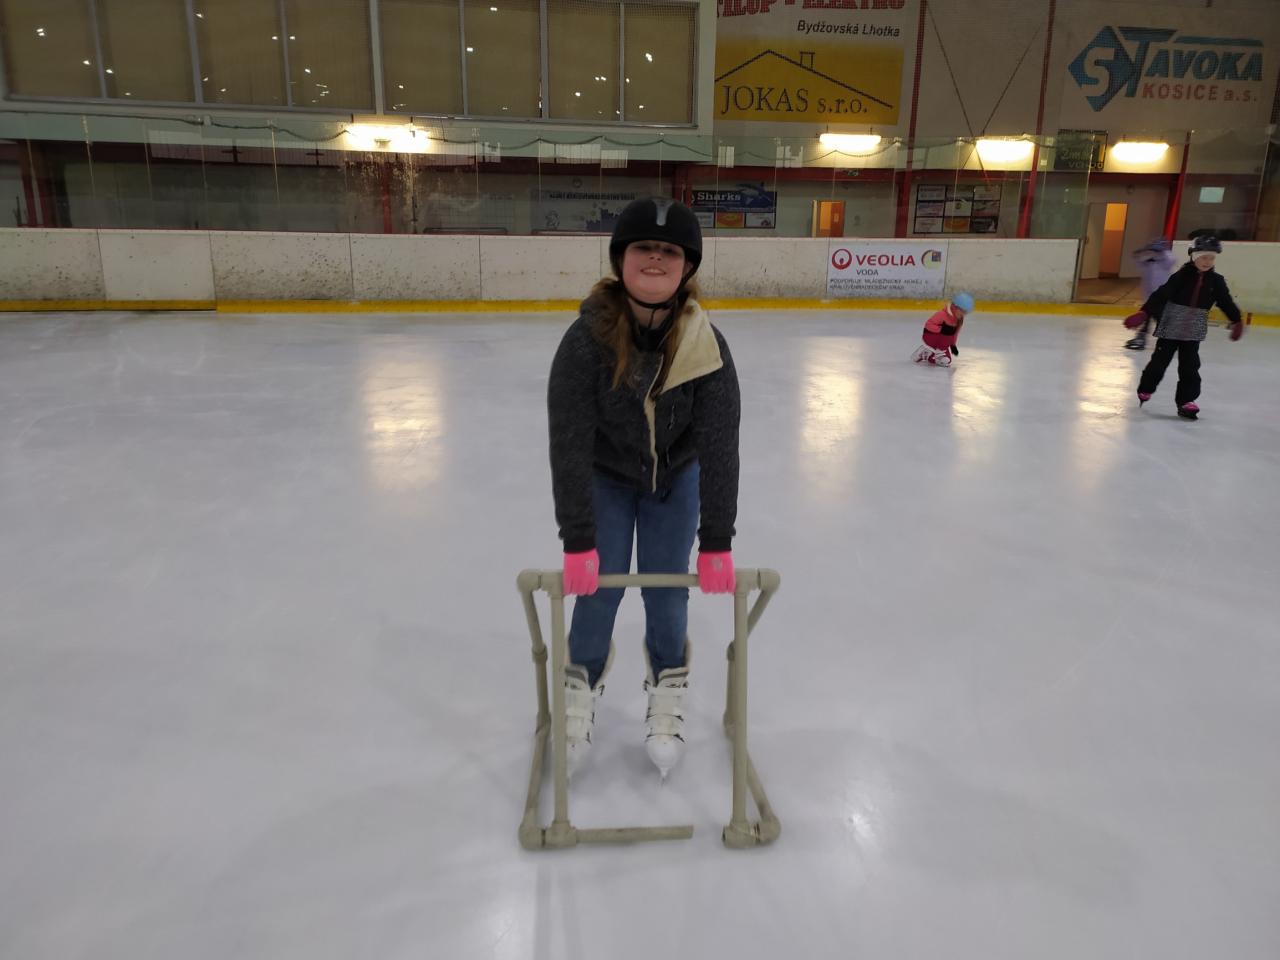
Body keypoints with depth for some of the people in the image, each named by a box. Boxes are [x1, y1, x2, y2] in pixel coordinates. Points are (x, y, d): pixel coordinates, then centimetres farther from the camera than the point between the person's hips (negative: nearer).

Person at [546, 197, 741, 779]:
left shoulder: (706, 345, -27)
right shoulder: (587, 339, -30)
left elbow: (718, 446, -25)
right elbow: (569, 443, -30)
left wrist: (716, 543, -27)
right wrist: (578, 541, -32)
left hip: (676, 478, 1)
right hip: (605, 478, -1)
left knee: (668, 595, 3)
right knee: (598, 592, -1)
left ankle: (667, 708, 27)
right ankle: (579, 700, 25)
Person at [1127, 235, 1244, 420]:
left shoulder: (1216, 281, 1)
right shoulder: (1182, 276, -10)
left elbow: (1226, 302, 12)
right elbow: (1161, 295, -16)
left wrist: (1237, 321, 15)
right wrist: (1145, 313, -24)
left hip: (1193, 331, 3)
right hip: (1171, 326, -3)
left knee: (1190, 366, 2)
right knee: (1160, 360, 6)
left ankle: (1186, 401, 6)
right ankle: (1145, 391, 24)